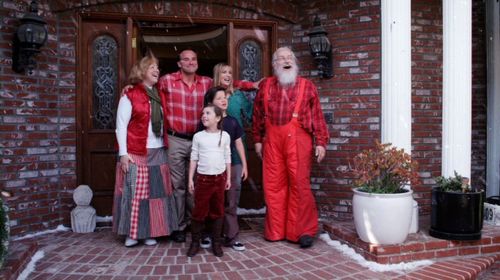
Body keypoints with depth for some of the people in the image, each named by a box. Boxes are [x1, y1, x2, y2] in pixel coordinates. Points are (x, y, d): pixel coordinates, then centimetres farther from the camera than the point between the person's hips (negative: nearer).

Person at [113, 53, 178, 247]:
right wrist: (123, 153, -12)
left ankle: (150, 232, 16)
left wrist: (166, 146, 8)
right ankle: (132, 233, 11)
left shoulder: (160, 96, 15)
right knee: (134, 192, -1)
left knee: (155, 192, 6)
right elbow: (121, 126, -6)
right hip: (135, 153, -5)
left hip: (158, 152, 5)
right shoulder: (130, 96, -2)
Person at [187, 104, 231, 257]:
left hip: (220, 177, 1)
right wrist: (190, 178, -2)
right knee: (199, 211, 3)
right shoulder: (198, 136, 0)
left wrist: (228, 177, 6)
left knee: (218, 211, 8)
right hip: (203, 178, -1)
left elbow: (227, 158, 7)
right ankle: (195, 242, 16)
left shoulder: (225, 136, 2)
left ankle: (216, 242, 19)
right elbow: (194, 158, 2)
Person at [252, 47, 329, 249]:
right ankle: (275, 230, 18)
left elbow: (317, 116, 3)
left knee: (300, 184, -3)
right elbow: (257, 115, 14)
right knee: (273, 186, 5)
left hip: (298, 140, -2)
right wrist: (257, 140, 12)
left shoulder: (306, 86, 6)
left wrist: (321, 142, -1)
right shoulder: (266, 86, 12)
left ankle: (304, 231, 10)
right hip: (272, 141, 2)